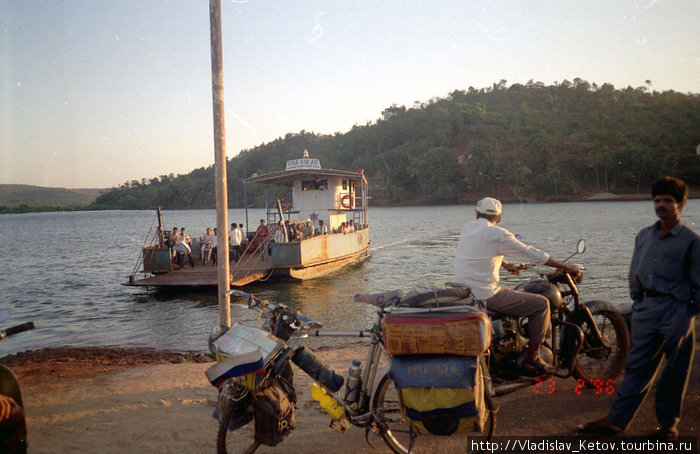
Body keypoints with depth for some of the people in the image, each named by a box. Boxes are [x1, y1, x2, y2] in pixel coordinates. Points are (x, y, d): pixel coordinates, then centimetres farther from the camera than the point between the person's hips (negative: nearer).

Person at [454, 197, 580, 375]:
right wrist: (566, 267, 3)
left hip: (462, 292, 8)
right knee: (541, 304, 1)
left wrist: (506, 265, 42)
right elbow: (531, 254, -7)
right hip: (486, 296, -8)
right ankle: (532, 358, 7)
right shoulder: (498, 234, -12)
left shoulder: (466, 227, 9)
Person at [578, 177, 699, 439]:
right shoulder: (644, 235, 12)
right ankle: (616, 421, 7)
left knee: (675, 372, 6)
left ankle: (668, 423, 22)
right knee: (636, 367, 6)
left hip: (677, 312, -4)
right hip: (646, 310, 5)